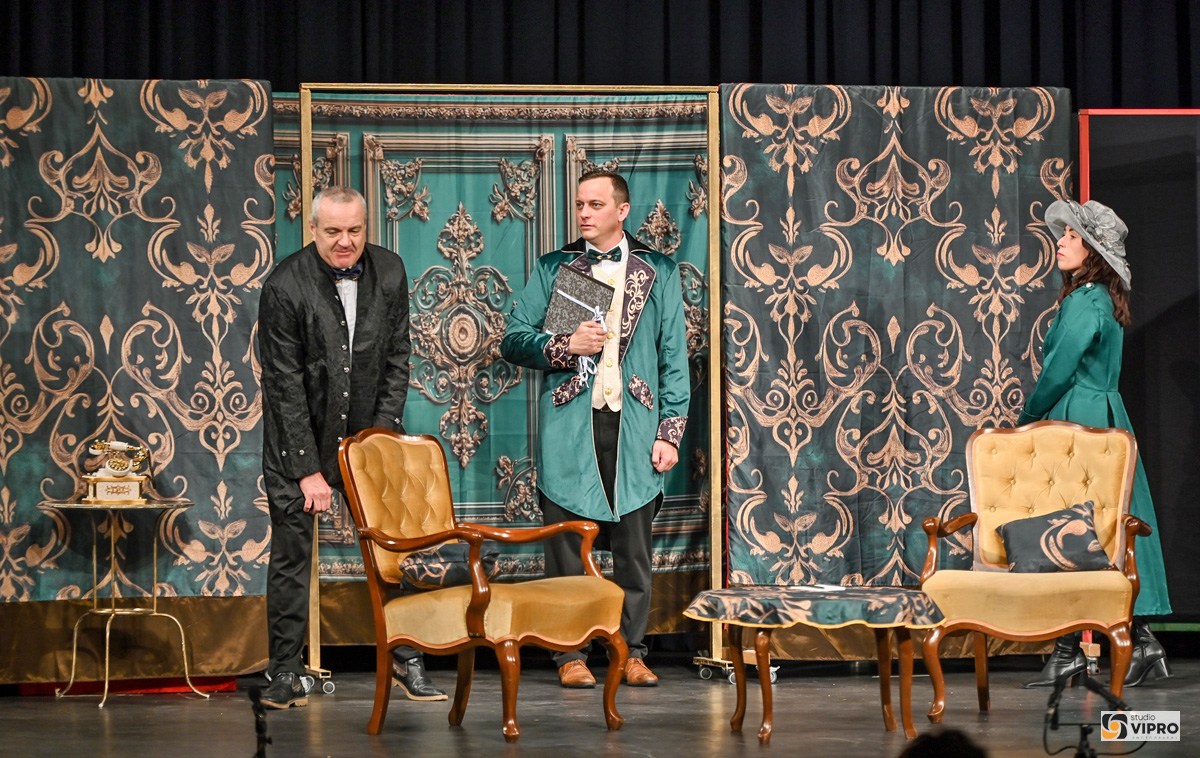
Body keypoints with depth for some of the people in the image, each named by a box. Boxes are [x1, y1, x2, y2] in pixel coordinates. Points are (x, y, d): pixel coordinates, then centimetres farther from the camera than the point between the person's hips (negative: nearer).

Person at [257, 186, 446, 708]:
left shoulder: (389, 273, -3)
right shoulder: (285, 287, -15)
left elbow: (397, 359, 4)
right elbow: (286, 384, -14)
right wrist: (308, 468, -15)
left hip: (369, 435, 3)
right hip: (300, 441, -3)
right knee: (291, 554, 1)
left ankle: (406, 659, 11)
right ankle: (285, 672, 9)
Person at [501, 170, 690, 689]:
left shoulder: (657, 272, 12)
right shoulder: (552, 269, 12)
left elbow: (674, 357, 9)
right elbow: (513, 341, 8)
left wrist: (670, 432, 1)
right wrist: (564, 347, -10)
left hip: (634, 428, 0)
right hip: (569, 426, 0)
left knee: (634, 547, 2)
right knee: (567, 547, -2)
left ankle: (632, 652, 10)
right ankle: (570, 655, 4)